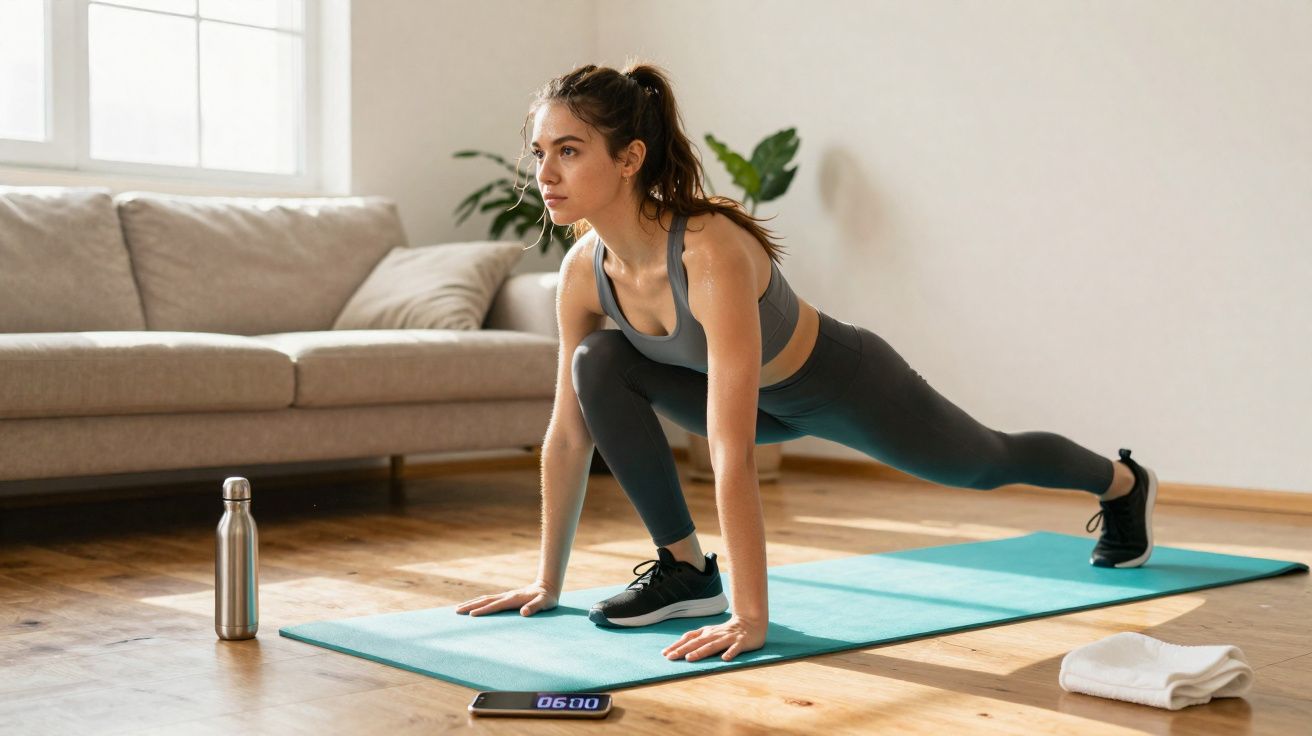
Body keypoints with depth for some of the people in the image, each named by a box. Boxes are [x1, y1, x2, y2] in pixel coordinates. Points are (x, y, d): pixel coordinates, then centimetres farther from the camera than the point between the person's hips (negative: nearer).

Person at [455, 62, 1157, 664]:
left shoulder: (711, 254, -43)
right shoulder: (584, 269, -21)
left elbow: (730, 456, -47)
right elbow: (568, 432, -12)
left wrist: (750, 618, -47)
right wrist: (547, 580, -8)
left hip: (846, 385, -5)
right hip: (767, 399, 5)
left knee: (984, 463, 21)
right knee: (599, 363, -19)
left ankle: (1123, 482, 54)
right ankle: (686, 571, -7)